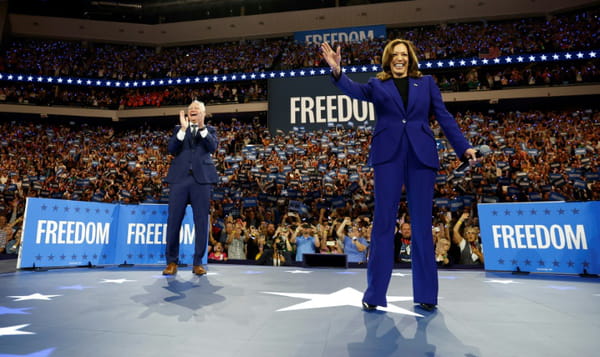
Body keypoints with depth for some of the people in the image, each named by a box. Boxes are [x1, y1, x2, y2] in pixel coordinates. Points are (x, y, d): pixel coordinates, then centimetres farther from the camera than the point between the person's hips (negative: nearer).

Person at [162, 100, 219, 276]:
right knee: (173, 221, 2)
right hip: (180, 178, 1)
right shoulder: (179, 129, 16)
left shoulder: (210, 130, 14)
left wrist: (202, 127, -13)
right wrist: (183, 129, -8)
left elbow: (213, 147, -6)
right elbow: (172, 149, 0)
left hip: (201, 179, -1)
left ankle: (198, 263, 11)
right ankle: (172, 262, 15)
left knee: (201, 222, 0)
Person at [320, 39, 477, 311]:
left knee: (421, 222, 4)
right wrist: (337, 71, -27)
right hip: (388, 156, -1)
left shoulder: (426, 82, 17)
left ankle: (426, 294, 17)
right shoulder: (377, 84, 13)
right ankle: (374, 294, 9)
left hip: (420, 156, 2)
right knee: (383, 221, -1)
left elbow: (444, 117, 12)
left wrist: (464, 147, 3)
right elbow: (355, 90, -7)